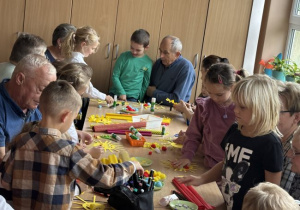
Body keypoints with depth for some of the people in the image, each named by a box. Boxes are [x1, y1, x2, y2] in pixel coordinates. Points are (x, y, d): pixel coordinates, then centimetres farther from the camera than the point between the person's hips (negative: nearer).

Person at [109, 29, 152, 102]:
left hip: (132, 97, -1)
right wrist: (121, 92, -8)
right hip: (116, 93, 1)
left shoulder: (148, 63, -2)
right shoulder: (124, 56, -1)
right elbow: (115, 76, 0)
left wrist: (139, 100, 0)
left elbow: (145, 84, 5)